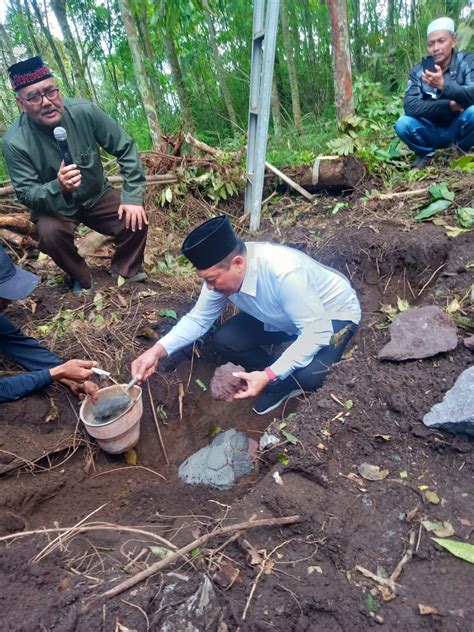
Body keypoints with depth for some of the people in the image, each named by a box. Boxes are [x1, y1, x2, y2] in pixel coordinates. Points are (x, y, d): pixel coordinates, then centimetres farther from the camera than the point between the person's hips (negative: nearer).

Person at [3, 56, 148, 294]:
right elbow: (26, 195, -18)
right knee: (50, 233, -31)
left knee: (135, 221, -19)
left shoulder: (84, 111, -19)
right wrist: (58, 188, -40)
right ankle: (82, 280, 0)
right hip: (53, 206, -2)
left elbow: (125, 148, -10)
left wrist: (133, 196, -18)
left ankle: (126, 270, 11)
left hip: (98, 196, 2)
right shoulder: (14, 142, -22)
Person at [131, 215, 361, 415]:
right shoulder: (222, 270, -19)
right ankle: (282, 379, 7)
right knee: (224, 340, -11)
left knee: (309, 375, -33)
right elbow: (198, 318, -9)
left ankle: (280, 382, 3)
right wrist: (158, 350, -22)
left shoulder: (284, 273, -41)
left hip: (333, 314, -6)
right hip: (284, 318, 6)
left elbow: (317, 332, -34)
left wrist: (268, 376, -36)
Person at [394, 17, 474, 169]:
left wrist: (444, 85, -44)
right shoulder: (418, 71, -6)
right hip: (432, 132, 2)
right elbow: (410, 106, -20)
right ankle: (425, 153, 6)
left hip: (458, 128, -1)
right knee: (402, 124, -25)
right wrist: (449, 105, -26)